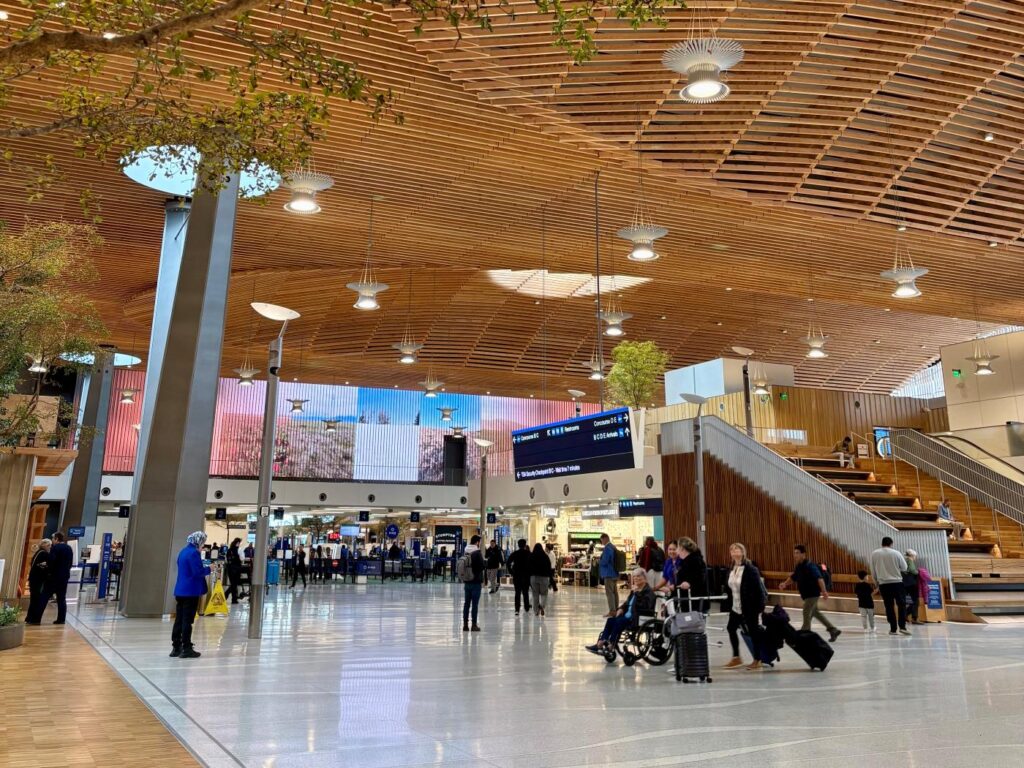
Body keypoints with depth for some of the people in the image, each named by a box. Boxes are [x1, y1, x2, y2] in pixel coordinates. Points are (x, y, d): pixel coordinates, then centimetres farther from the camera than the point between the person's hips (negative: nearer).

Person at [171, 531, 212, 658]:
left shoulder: (183, 551, 14)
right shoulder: (194, 553, -16)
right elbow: (198, 572, -21)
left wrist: (203, 566, 16)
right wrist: (209, 568, -5)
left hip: (180, 590, 9)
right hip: (191, 591, -9)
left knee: (179, 619, 12)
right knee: (187, 620, -3)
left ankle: (176, 647, 17)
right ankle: (186, 649, 2)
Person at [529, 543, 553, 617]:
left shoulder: (531, 556, -1)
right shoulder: (545, 556, -1)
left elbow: (528, 568, -1)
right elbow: (549, 569, 1)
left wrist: (528, 580, 4)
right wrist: (550, 580, 7)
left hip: (533, 577, 0)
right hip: (544, 577, 0)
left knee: (535, 595, 8)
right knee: (543, 594, 10)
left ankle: (536, 611, 8)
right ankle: (541, 605, -16)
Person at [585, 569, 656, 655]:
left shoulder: (648, 591, -9)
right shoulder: (635, 590, 17)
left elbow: (643, 605, -26)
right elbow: (627, 603, 25)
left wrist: (637, 593, -28)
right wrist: (621, 608, 5)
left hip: (640, 618, -9)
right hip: (630, 614, 9)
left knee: (620, 621, -28)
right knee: (611, 620, -8)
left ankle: (610, 646, -23)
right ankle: (600, 643, -15)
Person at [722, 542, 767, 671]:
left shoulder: (751, 569, -15)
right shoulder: (732, 569, 7)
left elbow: (759, 589, -16)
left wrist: (759, 608, -19)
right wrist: (728, 604, 10)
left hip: (749, 608, -8)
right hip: (736, 607, 8)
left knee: (754, 632, 4)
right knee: (731, 628, 11)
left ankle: (757, 660, 17)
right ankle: (736, 657, 26)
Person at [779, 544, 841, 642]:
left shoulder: (809, 566, -19)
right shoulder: (798, 567, 7)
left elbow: (819, 578, -29)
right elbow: (793, 578, 19)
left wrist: (824, 591, -38)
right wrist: (785, 584, 2)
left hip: (812, 594, -9)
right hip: (806, 594, 9)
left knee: (807, 613, -9)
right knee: (816, 613, 18)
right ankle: (833, 630, 28)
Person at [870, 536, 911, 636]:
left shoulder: (874, 554, 1)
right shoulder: (896, 553, -4)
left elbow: (873, 571, 6)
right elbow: (904, 568, 3)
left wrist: (876, 582, 19)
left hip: (883, 583, 2)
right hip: (897, 582, -2)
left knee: (889, 606, 6)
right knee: (901, 604, 6)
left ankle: (893, 629, 7)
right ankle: (902, 626, -4)